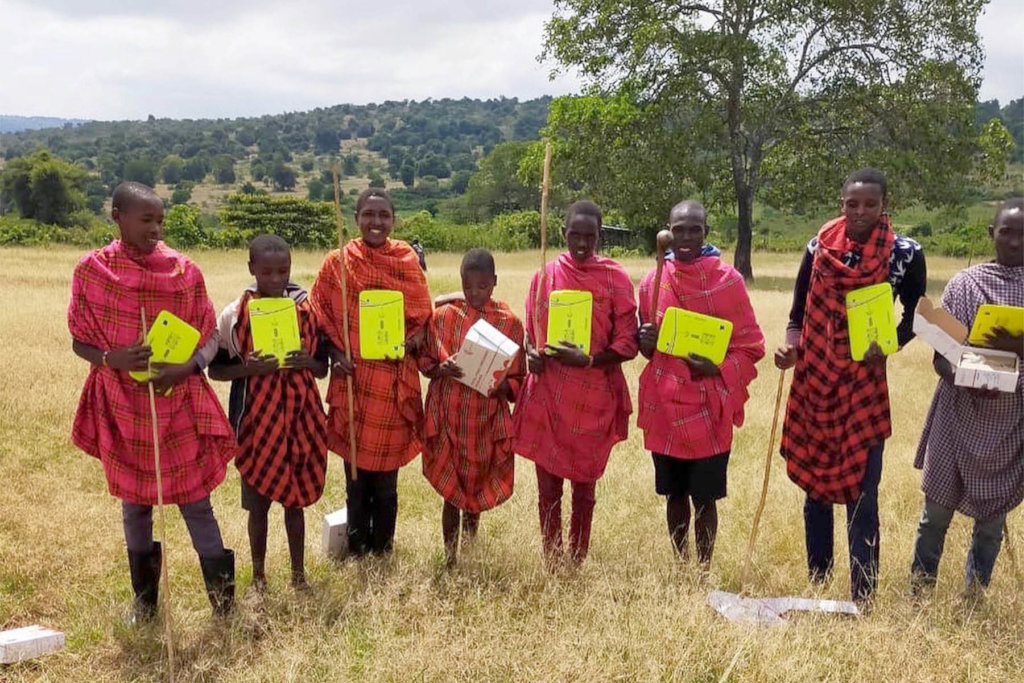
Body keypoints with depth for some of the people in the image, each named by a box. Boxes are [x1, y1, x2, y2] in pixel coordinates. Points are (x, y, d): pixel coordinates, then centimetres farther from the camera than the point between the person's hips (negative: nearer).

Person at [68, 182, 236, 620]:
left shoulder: (184, 270, -5)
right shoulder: (91, 271, -5)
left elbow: (210, 335, -1)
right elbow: (79, 341, 0)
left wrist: (186, 367, -20)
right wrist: (111, 359, -21)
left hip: (179, 402, -1)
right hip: (122, 404, 1)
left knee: (194, 498, 4)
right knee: (134, 500, 14)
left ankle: (221, 593, 17)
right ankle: (144, 595, 32)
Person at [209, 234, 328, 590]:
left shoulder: (307, 309, 0)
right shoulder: (234, 314, -6)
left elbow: (323, 367, 6)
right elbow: (215, 369, -1)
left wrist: (306, 362, -16)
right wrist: (248, 368, -19)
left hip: (299, 414, 2)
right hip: (256, 417, -1)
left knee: (295, 498, 12)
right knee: (258, 500, 9)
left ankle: (298, 571, 28)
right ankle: (259, 575, 26)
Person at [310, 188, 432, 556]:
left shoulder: (408, 261, 2)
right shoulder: (337, 262, 0)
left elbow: (422, 316, 7)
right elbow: (321, 318, 3)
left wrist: (414, 341, -13)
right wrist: (335, 354, -12)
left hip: (394, 381, 0)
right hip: (352, 380, 0)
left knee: (386, 476, 9)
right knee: (355, 474, 9)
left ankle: (383, 550, 26)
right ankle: (356, 551, 26)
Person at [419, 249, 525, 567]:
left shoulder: (509, 321, -4)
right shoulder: (443, 316, -3)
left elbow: (517, 380, 0)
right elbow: (424, 360, 5)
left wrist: (501, 385, -21)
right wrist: (441, 370, -17)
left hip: (488, 419, 1)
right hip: (448, 417, -1)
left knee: (478, 484, 18)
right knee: (451, 490, 6)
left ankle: (470, 532, 49)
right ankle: (450, 559, 18)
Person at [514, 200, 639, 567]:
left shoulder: (615, 278, -2)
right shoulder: (546, 274, 4)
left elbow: (627, 343, -4)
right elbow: (530, 331, 13)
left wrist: (588, 360, -19)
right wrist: (531, 354, -8)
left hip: (594, 400, -1)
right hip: (547, 395, 2)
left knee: (584, 486, 11)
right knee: (548, 486, 7)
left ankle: (577, 564, 26)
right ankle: (550, 565, 21)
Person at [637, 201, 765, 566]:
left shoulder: (727, 280, -5)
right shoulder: (652, 282, 5)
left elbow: (750, 345, -2)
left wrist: (718, 368, -19)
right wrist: (646, 341, -8)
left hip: (709, 408, -3)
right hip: (664, 403, 3)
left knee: (704, 496, 5)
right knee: (674, 493, 13)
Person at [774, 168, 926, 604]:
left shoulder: (904, 253, -5)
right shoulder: (819, 246, 1)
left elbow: (914, 315, 5)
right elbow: (799, 311, 6)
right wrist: (790, 347, -14)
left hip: (864, 385, -3)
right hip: (815, 382, 3)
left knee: (861, 494, -3)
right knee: (814, 484, 12)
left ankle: (862, 598, 8)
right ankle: (816, 583, 27)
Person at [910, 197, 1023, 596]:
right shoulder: (964, 283, 0)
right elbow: (940, 354, -3)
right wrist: (965, 380, -22)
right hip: (959, 415, -1)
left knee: (992, 517, 11)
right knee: (937, 510, 6)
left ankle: (974, 596, 27)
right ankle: (918, 589, 24)